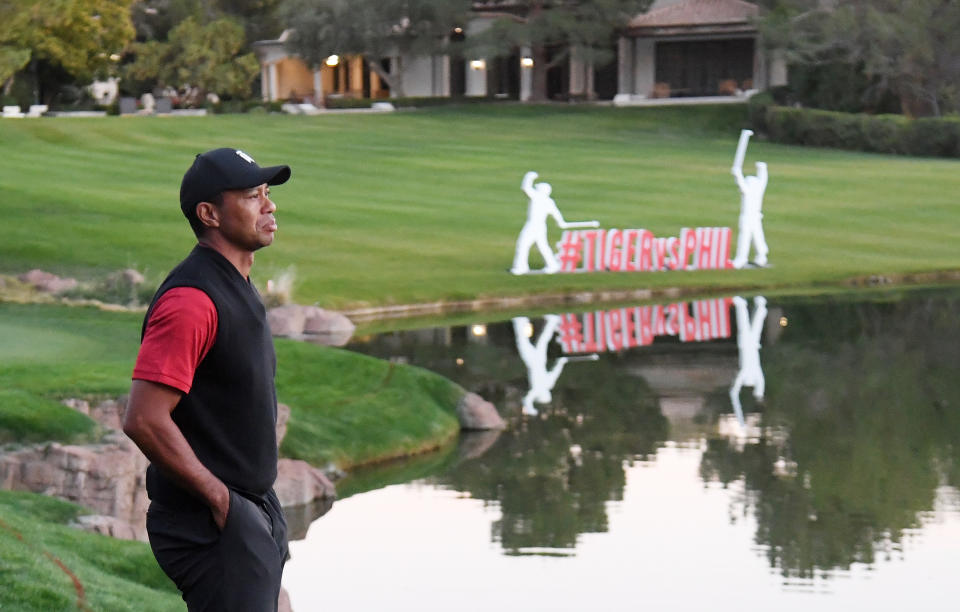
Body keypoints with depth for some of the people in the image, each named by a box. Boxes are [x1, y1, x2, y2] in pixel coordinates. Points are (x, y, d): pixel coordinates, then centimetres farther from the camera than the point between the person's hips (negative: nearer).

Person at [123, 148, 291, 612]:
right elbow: (144, 421, -25)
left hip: (253, 514, 10)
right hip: (212, 523, -10)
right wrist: (219, 497, -18)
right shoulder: (191, 300, -19)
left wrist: (262, 509, 15)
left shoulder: (239, 290, 14)